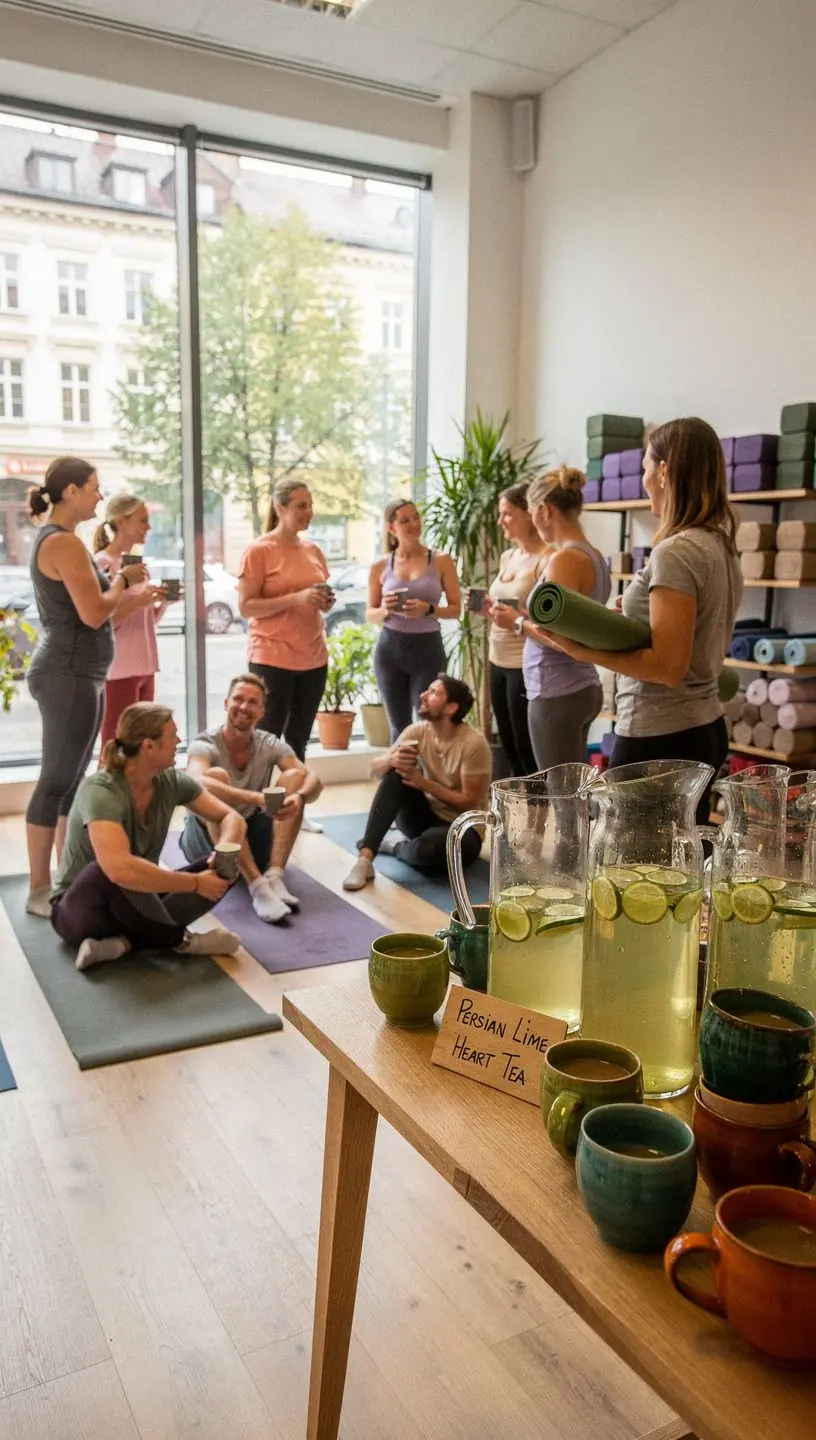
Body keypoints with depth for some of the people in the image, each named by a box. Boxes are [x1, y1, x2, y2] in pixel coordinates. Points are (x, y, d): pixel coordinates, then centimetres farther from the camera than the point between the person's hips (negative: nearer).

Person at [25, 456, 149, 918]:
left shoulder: (56, 539, 16)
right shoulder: (63, 542, -16)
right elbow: (94, 614, -21)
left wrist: (123, 584, 10)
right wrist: (123, 578, -6)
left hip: (77, 673, 11)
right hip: (68, 675, -11)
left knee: (72, 779, 14)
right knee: (57, 781, -5)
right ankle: (39, 890, 3)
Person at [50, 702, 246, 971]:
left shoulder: (171, 781, -7)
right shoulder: (100, 791, -28)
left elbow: (232, 818, -1)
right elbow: (120, 869, -43)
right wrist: (196, 883, -35)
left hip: (139, 901, 7)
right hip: (80, 911, -7)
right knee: (110, 873, -40)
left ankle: (124, 942, -21)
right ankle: (182, 940, -18)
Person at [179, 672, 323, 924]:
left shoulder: (269, 745, -3)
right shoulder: (205, 744, -15)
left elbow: (313, 780, -17)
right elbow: (196, 783, -38)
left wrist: (299, 797, -42)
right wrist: (255, 798, -51)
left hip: (252, 837, 4)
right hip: (207, 839, -3)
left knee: (294, 776, -16)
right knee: (216, 776, -32)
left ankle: (274, 876, -32)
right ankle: (257, 885, -43)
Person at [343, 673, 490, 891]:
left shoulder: (473, 743, -20)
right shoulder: (418, 731, -4)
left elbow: (469, 802, -17)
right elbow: (375, 769, -7)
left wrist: (425, 783, -26)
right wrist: (391, 760, -30)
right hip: (426, 817, 5)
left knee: (433, 845, -40)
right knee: (395, 774, -22)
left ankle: (397, 848, -3)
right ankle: (366, 858, -26)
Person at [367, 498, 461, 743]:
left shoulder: (441, 562, 0)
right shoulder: (381, 566, 3)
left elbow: (456, 609, 0)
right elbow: (370, 614, 9)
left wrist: (428, 609, -18)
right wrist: (385, 610, -13)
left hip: (428, 649, -1)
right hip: (390, 649, 2)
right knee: (399, 728, 10)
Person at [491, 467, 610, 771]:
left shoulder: (565, 559, -16)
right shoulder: (593, 556, 11)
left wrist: (517, 623, -8)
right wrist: (517, 616, 15)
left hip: (557, 695, -9)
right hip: (582, 689, 9)